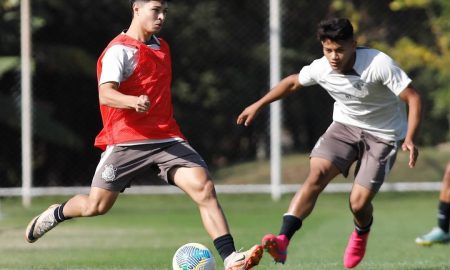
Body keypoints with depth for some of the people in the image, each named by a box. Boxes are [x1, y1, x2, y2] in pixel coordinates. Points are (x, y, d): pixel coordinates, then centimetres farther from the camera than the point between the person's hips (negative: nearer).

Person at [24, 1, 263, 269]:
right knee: (96, 206, 0)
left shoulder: (162, 47, 17)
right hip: (126, 142, -5)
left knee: (204, 187, -17)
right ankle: (56, 214, 35)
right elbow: (105, 95, -23)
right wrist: (134, 102, -42)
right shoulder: (120, 51, -8)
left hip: (167, 139, 5)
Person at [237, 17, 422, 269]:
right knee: (316, 175, -22)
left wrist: (410, 139, -37)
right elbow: (293, 82, 9)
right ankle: (282, 242, -34)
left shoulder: (379, 64, -28)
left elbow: (413, 98, -24)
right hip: (345, 125, 3)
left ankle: (361, 233, 29)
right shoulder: (321, 69, -13)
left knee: (359, 203, -11)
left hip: (382, 135, -3)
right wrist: (258, 105, 13)